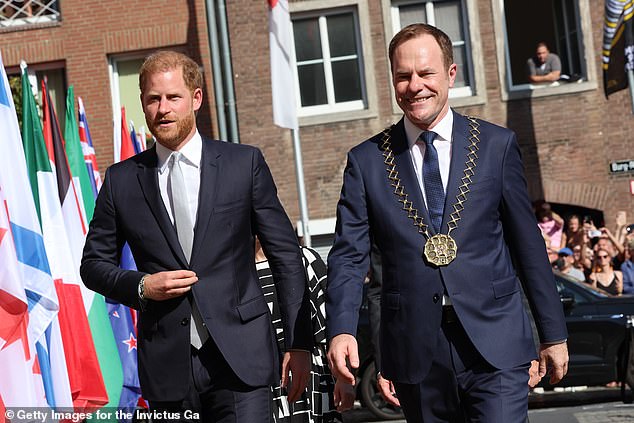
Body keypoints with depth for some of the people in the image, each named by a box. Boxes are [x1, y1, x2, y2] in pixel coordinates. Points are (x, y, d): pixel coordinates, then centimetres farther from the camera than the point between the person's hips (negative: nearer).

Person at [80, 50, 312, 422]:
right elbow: (94, 264, 14)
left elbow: (286, 255, 4)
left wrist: (299, 342, 1)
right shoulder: (122, 180, 7)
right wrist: (142, 287, -6)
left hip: (240, 356, -1)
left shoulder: (245, 163, 3)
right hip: (167, 363, 2)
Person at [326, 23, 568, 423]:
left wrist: (554, 333, 8)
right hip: (416, 353, 1)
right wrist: (341, 330, -17)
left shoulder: (497, 145, 4)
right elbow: (349, 255, 0)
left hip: (495, 344, -1)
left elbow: (528, 243, 6)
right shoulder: (366, 161, 5)